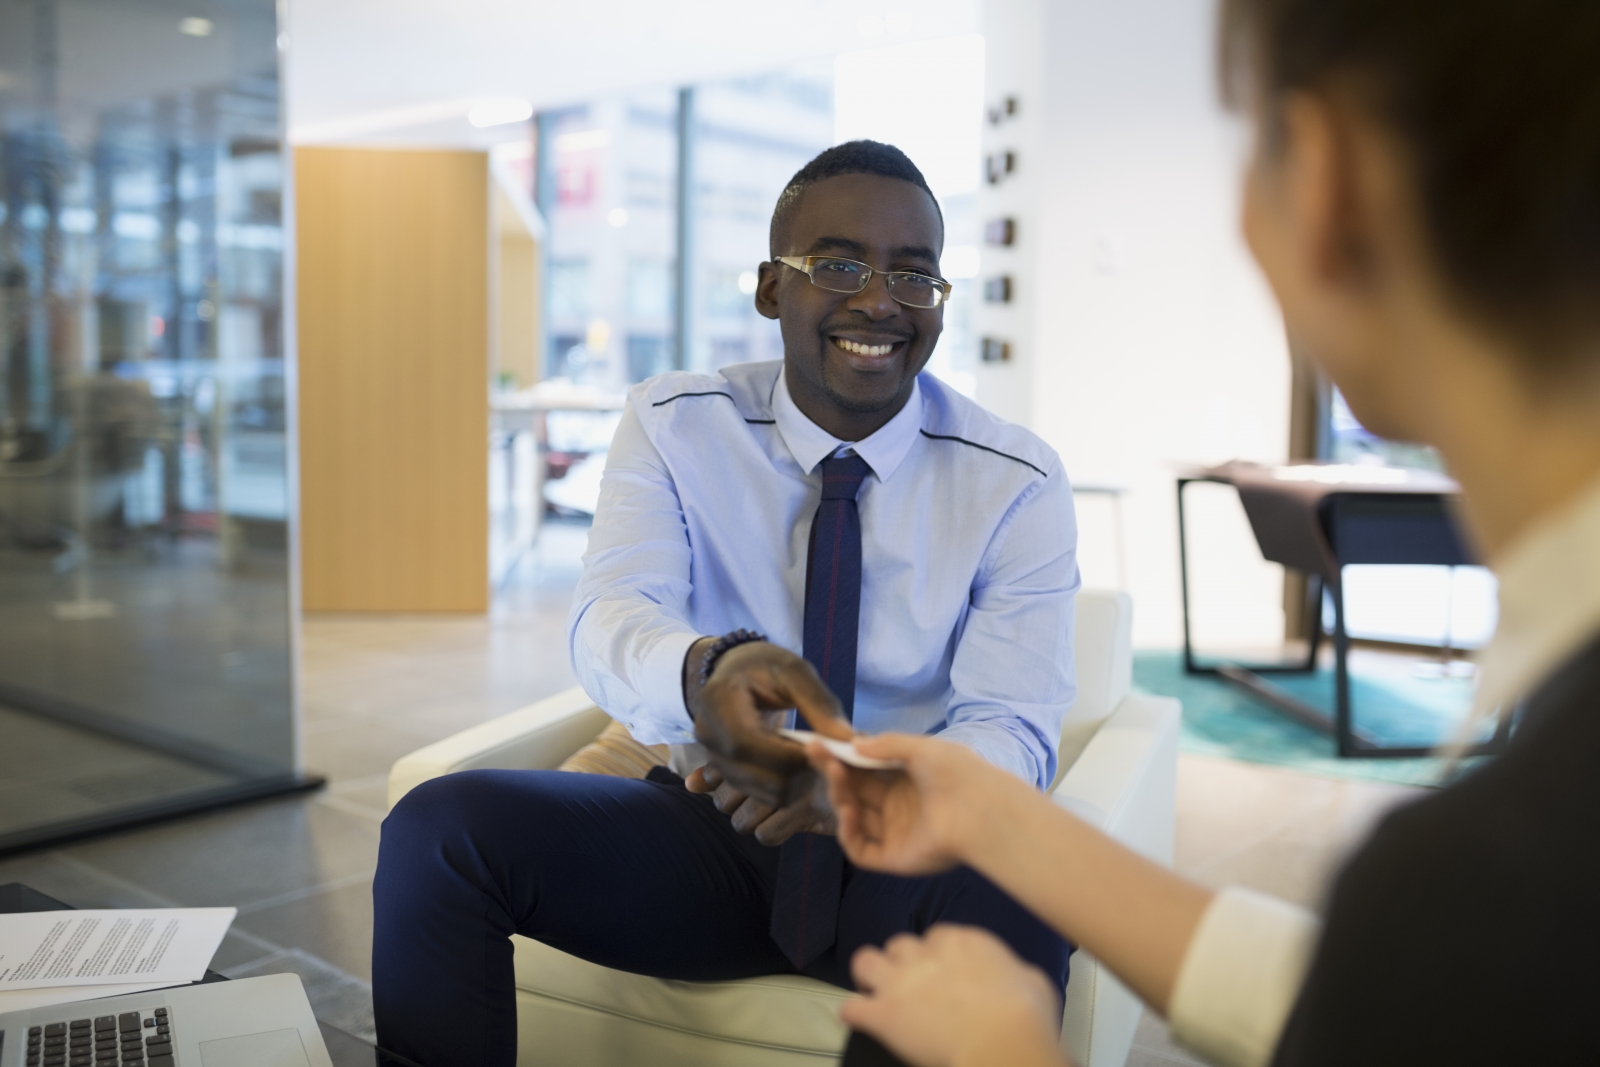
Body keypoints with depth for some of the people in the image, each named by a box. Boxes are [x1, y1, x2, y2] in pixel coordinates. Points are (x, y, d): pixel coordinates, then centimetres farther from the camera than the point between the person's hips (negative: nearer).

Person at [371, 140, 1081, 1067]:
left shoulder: (1019, 484, -5)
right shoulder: (672, 426, -2)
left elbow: (1015, 728, -12)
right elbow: (609, 617, -17)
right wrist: (704, 673, -43)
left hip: (905, 864, -1)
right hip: (715, 827, 2)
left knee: (1016, 898, -37)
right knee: (441, 826, -22)